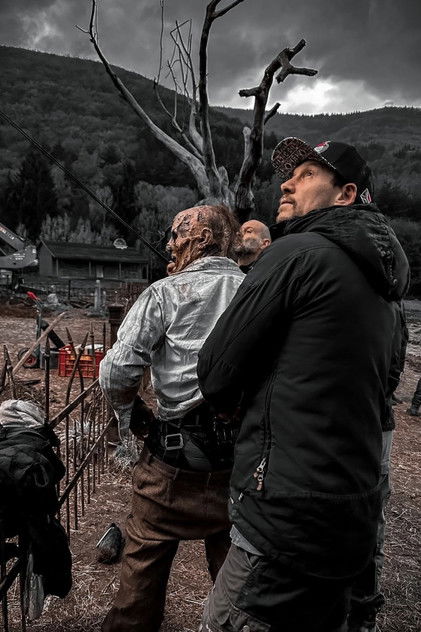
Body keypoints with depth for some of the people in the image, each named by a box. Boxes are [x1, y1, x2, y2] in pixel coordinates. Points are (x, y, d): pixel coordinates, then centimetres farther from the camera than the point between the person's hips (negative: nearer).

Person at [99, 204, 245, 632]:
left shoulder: (167, 293, -8)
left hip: (175, 456, -3)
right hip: (243, 457, 3)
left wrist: (132, 417, 3)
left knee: (145, 557, 19)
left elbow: (116, 373, -14)